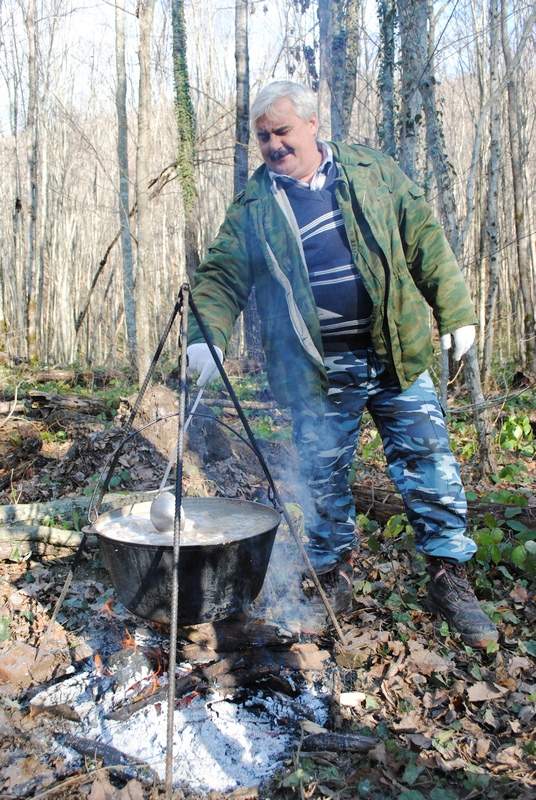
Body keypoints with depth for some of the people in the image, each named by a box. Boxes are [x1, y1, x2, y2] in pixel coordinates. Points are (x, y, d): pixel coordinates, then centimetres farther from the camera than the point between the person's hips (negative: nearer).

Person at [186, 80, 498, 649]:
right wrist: (207, 335, -17)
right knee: (324, 479, 9)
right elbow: (221, 278, 1)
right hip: (317, 372, 0)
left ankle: (450, 577, 19)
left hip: (396, 354, 1)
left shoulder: (372, 171, 7)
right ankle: (332, 576, 30)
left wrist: (455, 311, 3)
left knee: (430, 468, 2)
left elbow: (425, 239, 7)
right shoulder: (253, 207, 5)